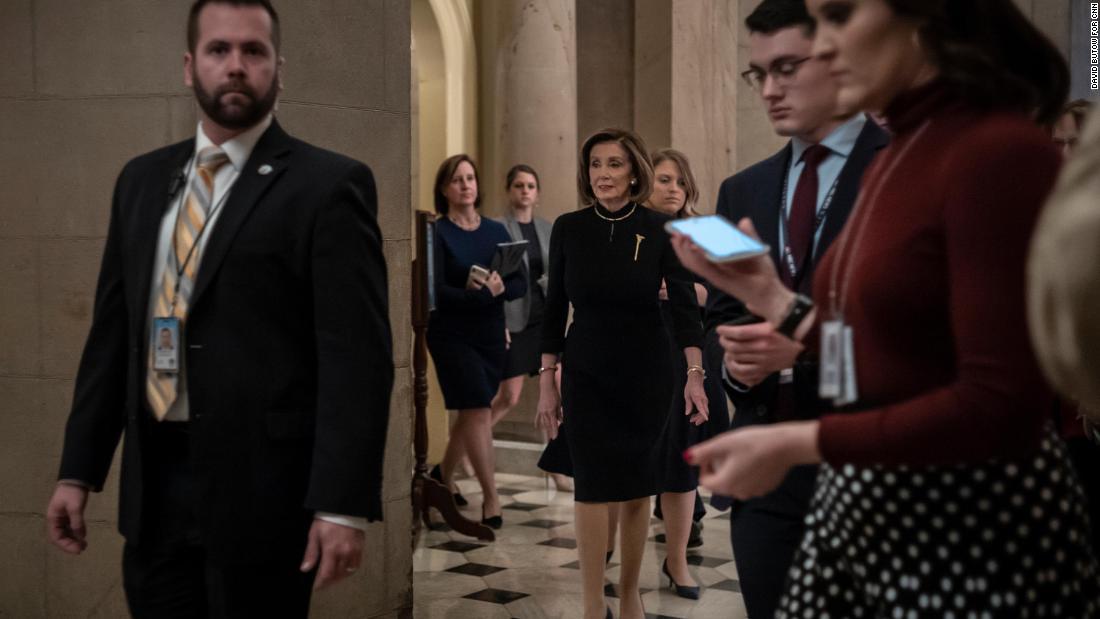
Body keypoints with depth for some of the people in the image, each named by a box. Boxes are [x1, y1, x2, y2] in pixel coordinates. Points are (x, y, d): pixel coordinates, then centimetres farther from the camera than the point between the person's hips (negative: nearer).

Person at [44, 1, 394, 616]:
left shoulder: (329, 184, -6)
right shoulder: (143, 179, 12)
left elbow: (357, 355, -12)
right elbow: (112, 331, 14)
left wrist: (344, 503, -18)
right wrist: (78, 470, 10)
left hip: (259, 484, -5)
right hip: (153, 482, 5)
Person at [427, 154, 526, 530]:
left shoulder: (496, 231, 7)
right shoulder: (437, 233, -7)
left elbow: (520, 284, 1)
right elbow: (437, 291, -17)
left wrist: (498, 289, -19)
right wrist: (481, 295, -27)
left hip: (491, 335, 5)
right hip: (453, 335, -5)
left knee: (471, 413, 14)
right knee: (479, 412, -10)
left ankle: (442, 478, 36)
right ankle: (491, 500, -3)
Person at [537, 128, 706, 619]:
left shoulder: (659, 230, -6)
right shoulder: (568, 229, -3)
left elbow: (684, 303, -11)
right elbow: (555, 309, 2)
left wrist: (695, 373, -22)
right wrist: (547, 381, 0)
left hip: (646, 373, 0)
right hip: (587, 373, 0)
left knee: (638, 486, 6)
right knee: (593, 484, -8)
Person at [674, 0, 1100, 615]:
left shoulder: (1000, 152, -16)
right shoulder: (898, 157, 11)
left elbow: (1000, 407, -22)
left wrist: (797, 444, -20)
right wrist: (770, 297, 12)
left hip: (976, 527, -8)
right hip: (857, 506, 8)